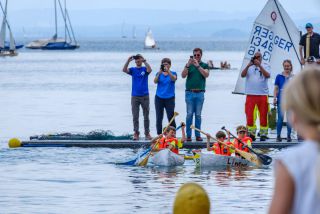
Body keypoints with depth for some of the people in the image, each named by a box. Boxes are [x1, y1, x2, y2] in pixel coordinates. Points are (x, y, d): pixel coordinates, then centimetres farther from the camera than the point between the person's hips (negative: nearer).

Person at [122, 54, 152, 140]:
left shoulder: (145, 69, 3)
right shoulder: (133, 69, 7)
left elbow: (149, 70, -20)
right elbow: (124, 70, -11)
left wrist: (144, 61, -25)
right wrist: (128, 61, -22)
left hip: (144, 95, -1)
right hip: (135, 96, 1)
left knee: (146, 116, 4)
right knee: (135, 116, -1)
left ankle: (147, 133, 10)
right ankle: (136, 133, 1)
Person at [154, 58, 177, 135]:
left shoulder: (173, 73, 4)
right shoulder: (159, 74, 8)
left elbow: (173, 79, -18)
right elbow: (155, 81, -10)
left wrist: (168, 71, -34)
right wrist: (159, 73, -27)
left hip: (169, 99, -2)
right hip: (159, 98, 2)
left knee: (171, 118, -8)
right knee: (159, 118, 1)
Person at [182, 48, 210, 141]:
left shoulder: (204, 65, 8)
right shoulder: (189, 65, 8)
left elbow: (206, 75, -10)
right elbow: (183, 75, -4)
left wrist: (197, 65, -18)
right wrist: (188, 65, -18)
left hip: (200, 93, 0)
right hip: (189, 92, 0)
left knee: (198, 115, 2)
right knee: (189, 114, -3)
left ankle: (198, 135, 5)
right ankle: (188, 135, -1)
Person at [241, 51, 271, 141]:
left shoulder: (265, 67, 8)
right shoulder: (249, 67, 12)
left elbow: (267, 75, -10)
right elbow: (242, 75, -3)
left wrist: (259, 66, -17)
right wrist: (248, 66, -16)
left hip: (263, 94, -1)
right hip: (250, 95, 1)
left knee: (263, 116, 1)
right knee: (250, 116, -2)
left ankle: (263, 134, 6)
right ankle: (251, 134, 4)